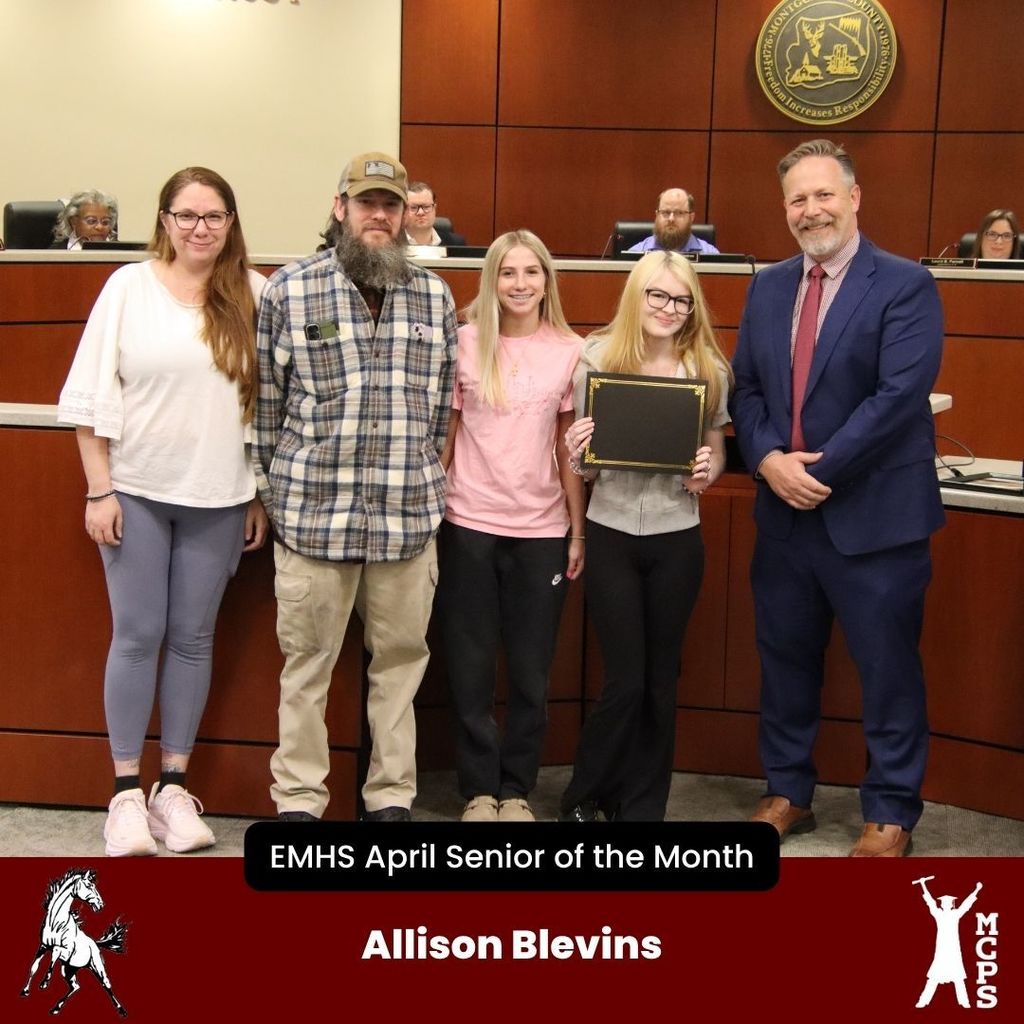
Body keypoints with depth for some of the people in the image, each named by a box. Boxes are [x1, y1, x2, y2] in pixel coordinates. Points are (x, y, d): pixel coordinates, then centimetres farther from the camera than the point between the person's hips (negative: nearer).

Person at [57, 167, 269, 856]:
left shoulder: (255, 295, 1)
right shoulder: (129, 287, -1)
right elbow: (92, 395, 0)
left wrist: (264, 496, 3)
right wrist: (99, 489, -5)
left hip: (218, 497, 1)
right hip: (136, 489, -1)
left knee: (193, 637, 8)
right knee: (137, 635, 2)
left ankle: (174, 786, 18)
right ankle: (126, 791, 12)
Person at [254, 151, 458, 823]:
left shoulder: (436, 298, 8)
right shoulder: (289, 290, 0)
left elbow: (443, 405, 12)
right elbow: (268, 402, 4)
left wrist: (426, 484, 9)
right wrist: (274, 492, 5)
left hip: (409, 517, 2)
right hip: (312, 515, -2)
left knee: (401, 660, 9)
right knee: (307, 662, 7)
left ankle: (392, 797, 23)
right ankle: (298, 801, 20)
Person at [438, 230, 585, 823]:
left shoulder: (570, 351, 3)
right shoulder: (466, 343, 1)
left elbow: (570, 447, 6)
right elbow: (444, 433, 5)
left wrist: (579, 531, 5)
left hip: (542, 529, 1)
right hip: (468, 525, 0)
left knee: (532, 672, 6)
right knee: (470, 667, 6)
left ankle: (517, 790, 20)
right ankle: (480, 789, 18)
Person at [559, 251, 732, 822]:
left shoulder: (708, 369, 1)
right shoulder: (598, 359, -2)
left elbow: (717, 453, 11)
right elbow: (584, 460, 5)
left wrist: (706, 474, -11)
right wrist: (576, 453, -17)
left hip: (676, 539, 1)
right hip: (611, 534, -1)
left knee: (660, 682, 9)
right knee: (625, 681, 0)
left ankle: (642, 808, 24)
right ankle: (584, 796, 23)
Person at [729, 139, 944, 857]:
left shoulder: (906, 286, -8)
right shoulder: (768, 288, 10)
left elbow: (899, 395, -17)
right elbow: (747, 387, 8)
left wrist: (818, 470, -18)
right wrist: (769, 459, -11)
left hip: (875, 514, -5)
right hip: (785, 512, 6)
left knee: (887, 668, 5)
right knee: (785, 658, 15)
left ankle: (891, 813, 20)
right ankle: (788, 792, 31)